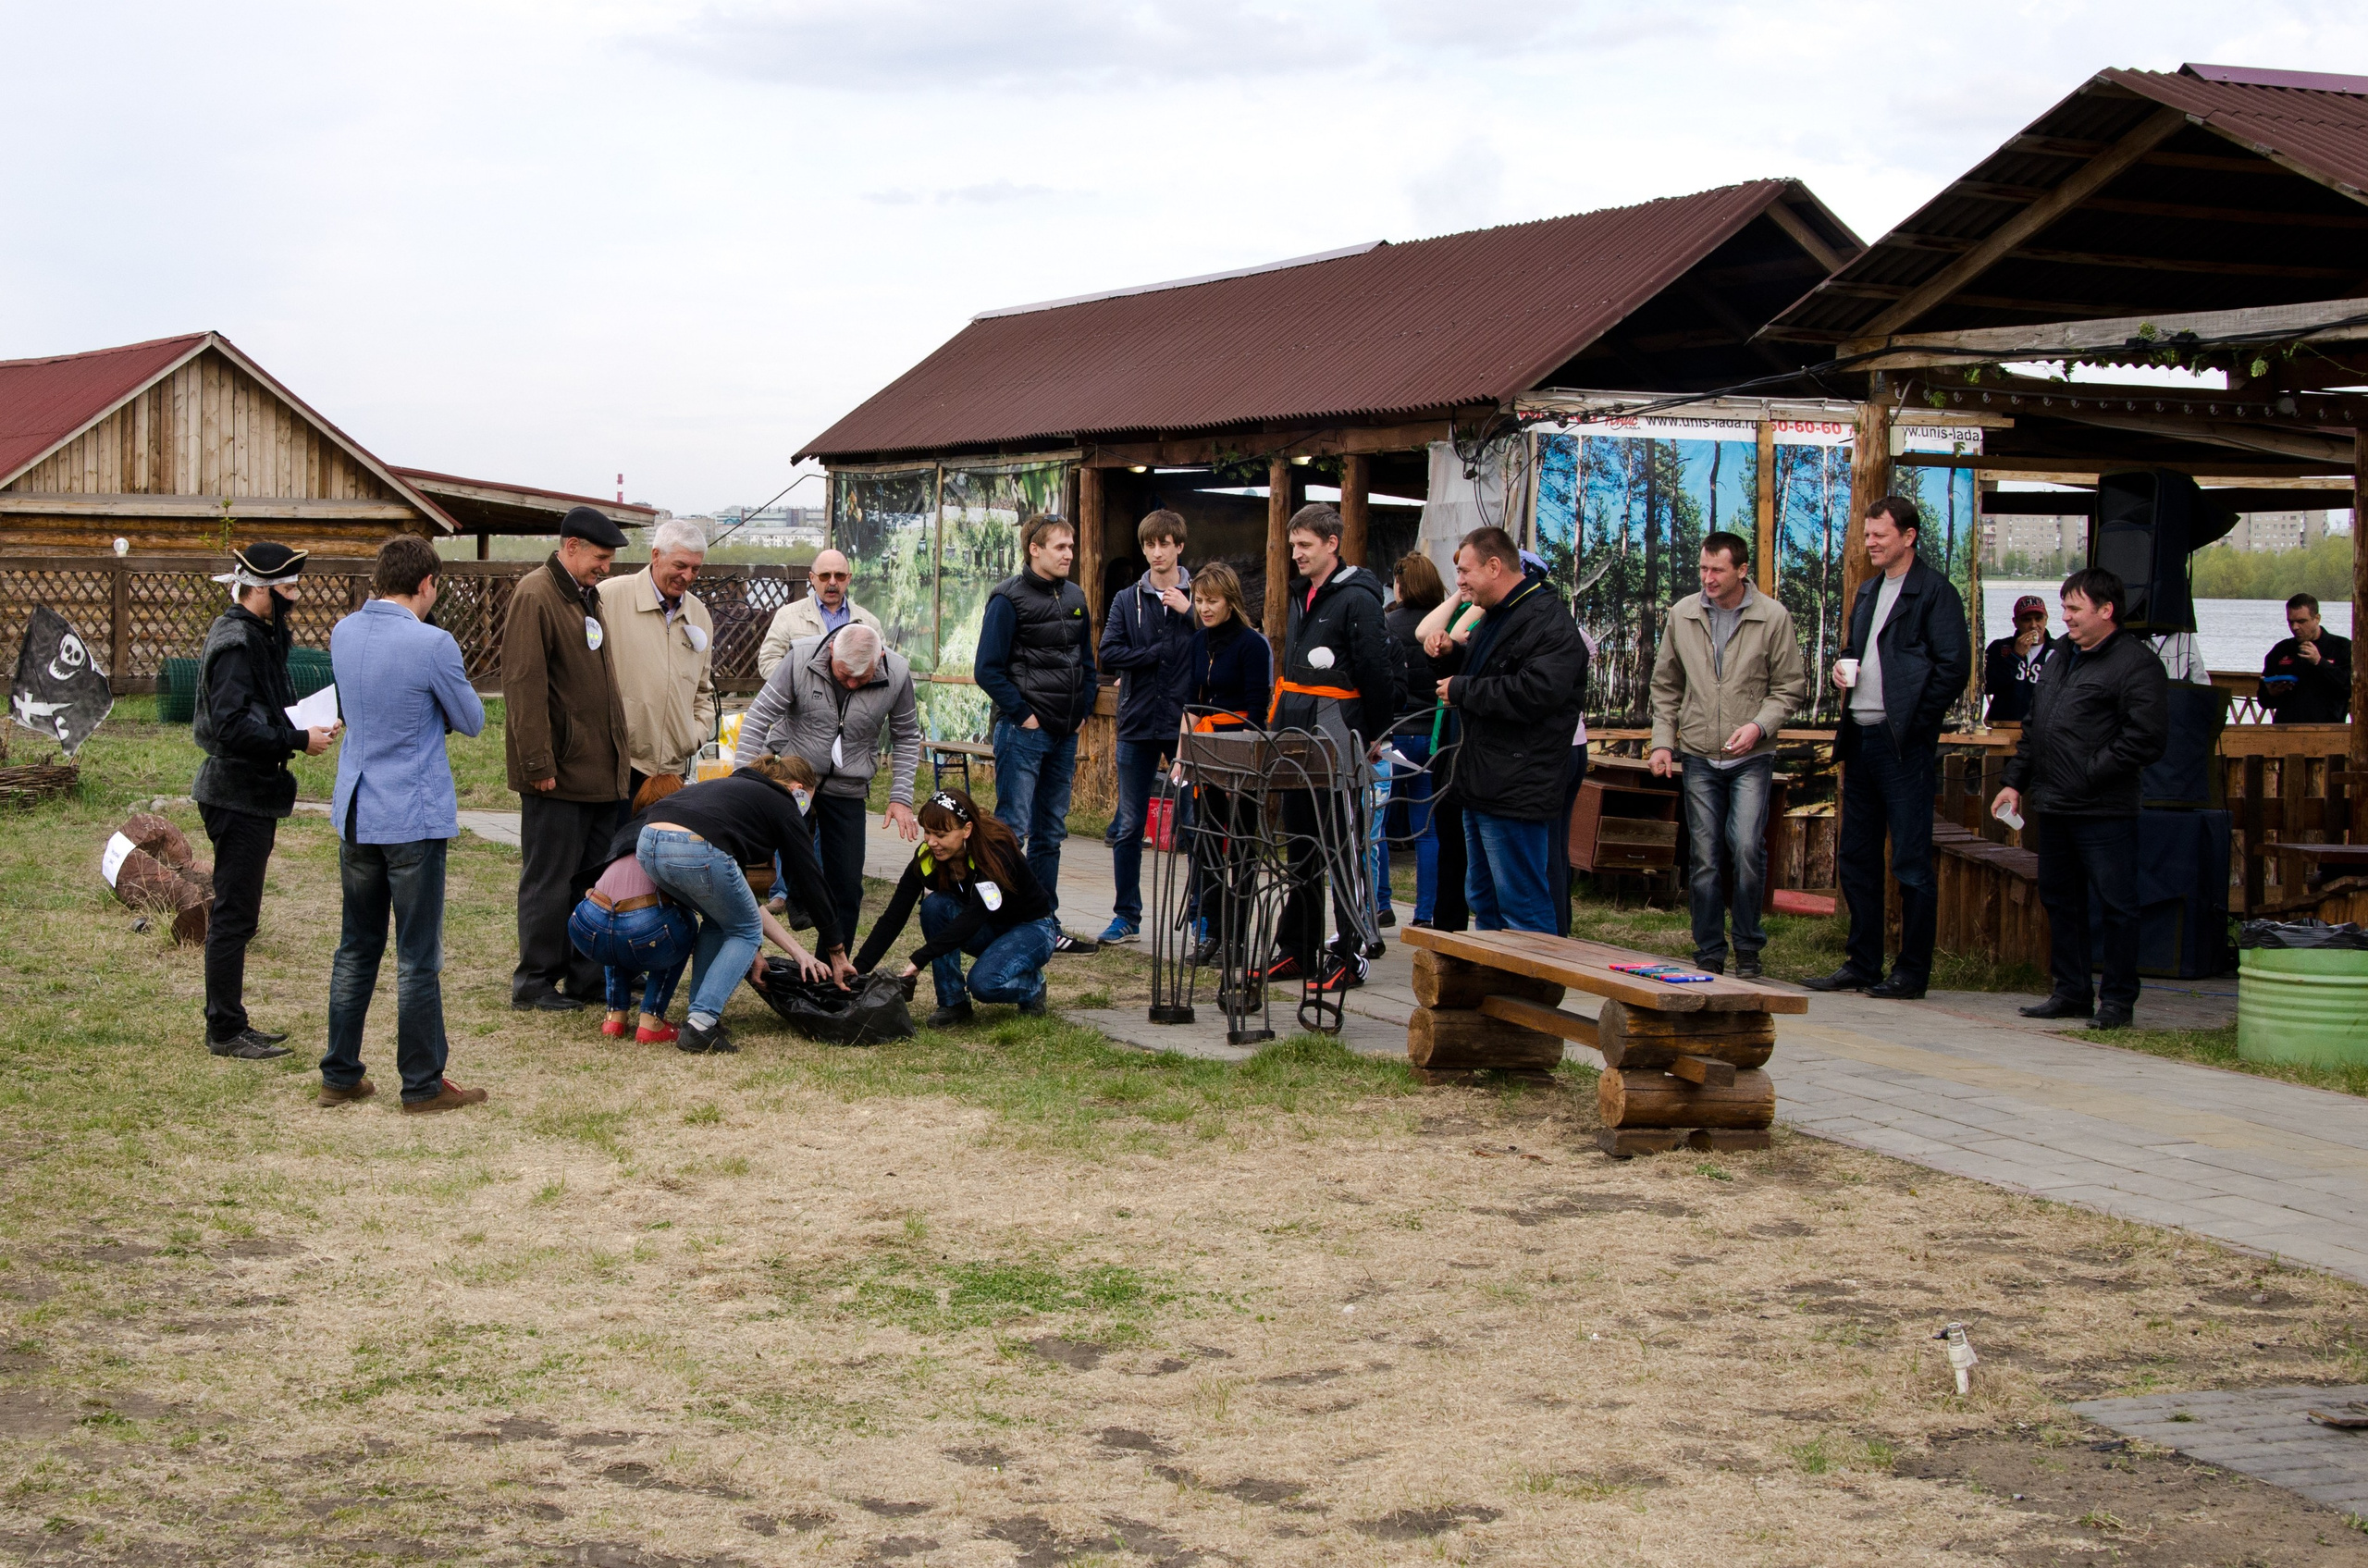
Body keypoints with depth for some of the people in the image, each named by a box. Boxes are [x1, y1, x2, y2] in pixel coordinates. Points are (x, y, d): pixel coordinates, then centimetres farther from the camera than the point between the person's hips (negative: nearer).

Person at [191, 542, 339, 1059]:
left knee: (235, 913, 15)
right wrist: (298, 740, -22)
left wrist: (307, 726, 4)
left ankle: (229, 1021, 23)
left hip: (249, 792, 10)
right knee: (234, 914, -5)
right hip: (238, 796, -10)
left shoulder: (258, 636, 15)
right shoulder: (235, 641, -17)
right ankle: (225, 1031, 1)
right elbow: (233, 724, -26)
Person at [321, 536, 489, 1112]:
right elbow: (472, 721, -3)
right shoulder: (432, 644, -17)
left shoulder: (343, 633, 2)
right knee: (418, 956, 2)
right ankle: (422, 1083, 9)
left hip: (355, 815, 6)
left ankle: (339, 1075, 19)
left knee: (356, 948, 15)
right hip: (414, 817, -6)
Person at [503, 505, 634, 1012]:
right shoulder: (536, 595, -13)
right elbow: (524, 685, -18)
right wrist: (538, 764, -21)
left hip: (602, 769, 9)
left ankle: (587, 976, 19)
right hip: (559, 771, -9)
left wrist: (621, 753, 19)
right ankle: (534, 983, 7)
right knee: (550, 880, -1)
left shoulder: (588, 596, 16)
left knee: (595, 876, 11)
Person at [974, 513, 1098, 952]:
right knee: (1012, 828, -8)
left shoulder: (1074, 598, 12)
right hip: (1023, 733, -7)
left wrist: (1083, 712, 9)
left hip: (1065, 734, 7)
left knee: (1051, 834, 11)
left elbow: (1087, 661, 21)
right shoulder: (1009, 598, -9)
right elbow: (988, 668, -13)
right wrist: (1022, 716, -14)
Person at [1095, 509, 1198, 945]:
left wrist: (1189, 613, -15)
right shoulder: (1127, 600, 7)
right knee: (1128, 826, 5)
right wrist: (1161, 653, -11)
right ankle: (1127, 915, 14)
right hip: (1138, 724, 2)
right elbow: (1108, 654, -4)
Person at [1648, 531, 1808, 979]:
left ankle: (1748, 947, 2)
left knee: (1746, 848, -14)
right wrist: (1662, 740, 5)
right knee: (1705, 858, 3)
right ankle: (1709, 954, 12)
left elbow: (1791, 686, 1)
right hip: (1699, 757, 2)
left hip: (1751, 758, -2)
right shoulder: (1682, 615, 4)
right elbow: (1666, 685, 13)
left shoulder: (1773, 618, -4)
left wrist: (1759, 725, -14)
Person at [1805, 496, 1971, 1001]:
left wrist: (1914, 723, -14)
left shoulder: (1935, 593, -7)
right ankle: (1862, 964, 19)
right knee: (1856, 858, 11)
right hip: (1860, 739, 8)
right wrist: (1843, 667, 7)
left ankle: (1912, 972, 1)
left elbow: (1953, 667, -12)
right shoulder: (1868, 590, 18)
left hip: (1903, 744, -8)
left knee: (1911, 864, -4)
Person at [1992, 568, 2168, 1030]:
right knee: (2060, 901, 13)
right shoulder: (2060, 656, 18)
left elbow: (2146, 740, -16)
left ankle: (2117, 999, 4)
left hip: (2104, 810, -8)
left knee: (2116, 905, -3)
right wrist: (2016, 781, 17)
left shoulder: (2136, 663, -8)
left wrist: (2090, 775, -16)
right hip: (2052, 807, 9)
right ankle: (2071, 993, 22)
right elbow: (2033, 725, 25)